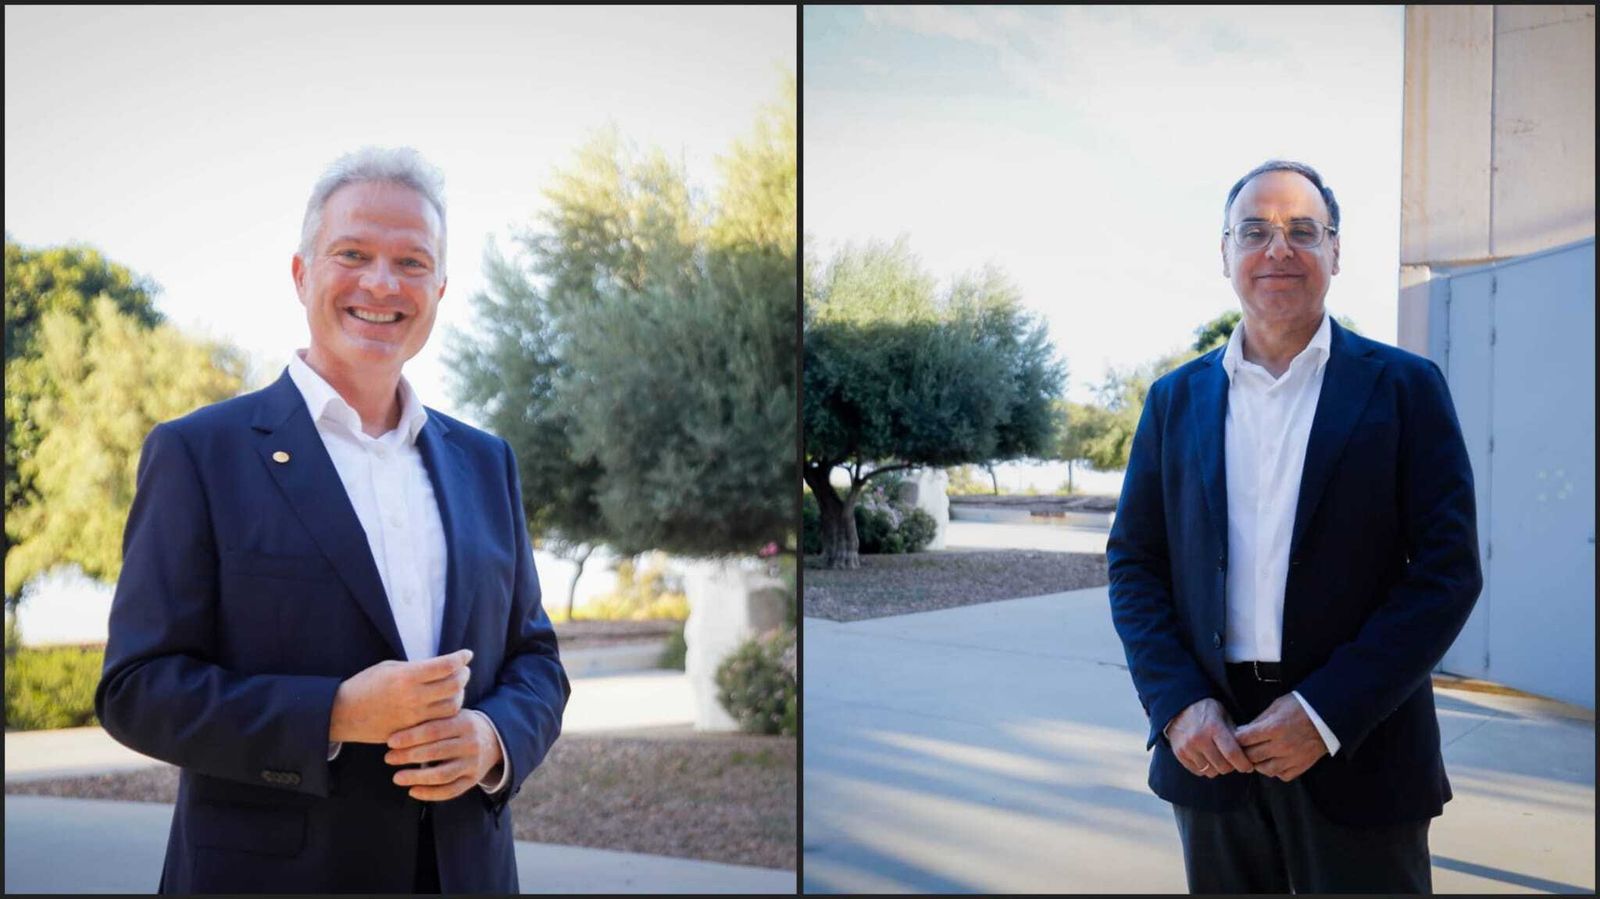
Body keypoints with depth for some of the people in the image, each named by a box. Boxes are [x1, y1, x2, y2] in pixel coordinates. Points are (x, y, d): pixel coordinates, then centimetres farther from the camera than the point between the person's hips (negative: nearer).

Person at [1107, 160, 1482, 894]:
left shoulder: (1403, 387, 0)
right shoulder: (1176, 400, 8)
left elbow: (1448, 569, -5)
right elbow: (1134, 562, 7)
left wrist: (1326, 713, -13)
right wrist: (1178, 704, -8)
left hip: (1356, 754, -2)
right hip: (1212, 746, 2)